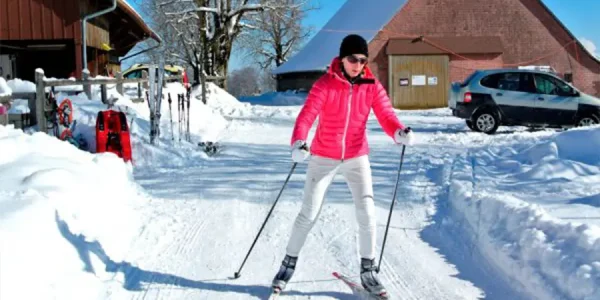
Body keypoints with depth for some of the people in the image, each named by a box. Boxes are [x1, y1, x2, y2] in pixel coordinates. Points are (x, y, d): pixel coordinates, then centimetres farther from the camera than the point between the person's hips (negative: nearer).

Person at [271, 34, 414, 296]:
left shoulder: (372, 86, -5)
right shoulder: (325, 84, -14)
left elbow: (386, 115, -14)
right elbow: (306, 115, -23)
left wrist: (400, 132, -36)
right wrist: (298, 142, -42)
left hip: (356, 158, 2)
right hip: (323, 157, -2)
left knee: (367, 213, -5)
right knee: (309, 213, 1)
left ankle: (368, 271, 11)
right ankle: (288, 264, 20)